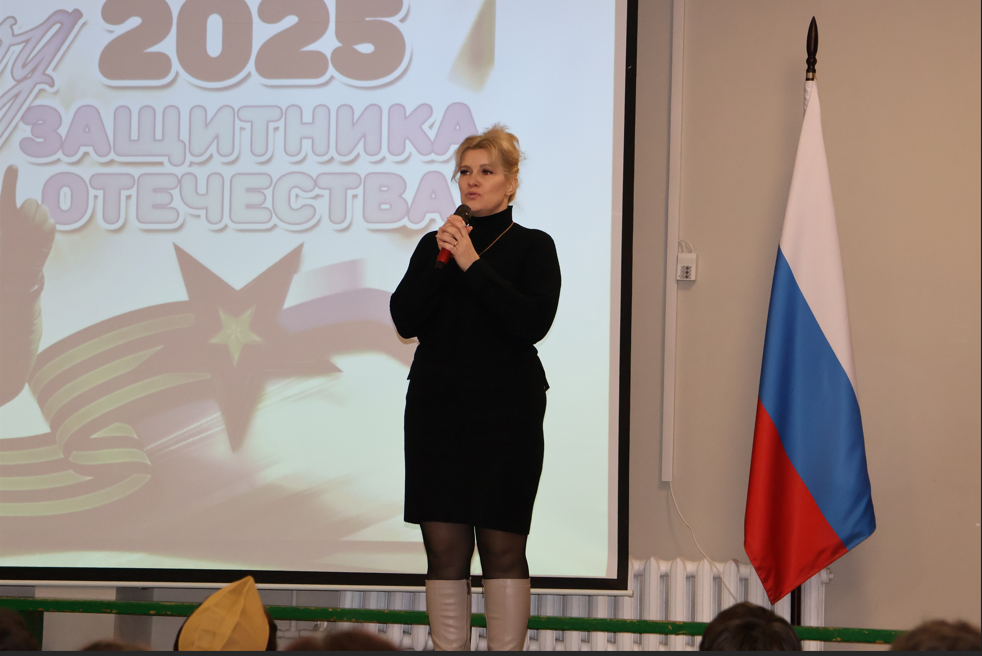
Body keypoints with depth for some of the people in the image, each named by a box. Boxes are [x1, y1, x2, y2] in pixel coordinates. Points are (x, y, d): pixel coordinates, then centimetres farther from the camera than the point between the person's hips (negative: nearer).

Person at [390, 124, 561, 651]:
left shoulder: (533, 247, 3)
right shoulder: (435, 244, 13)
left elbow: (533, 322, -13)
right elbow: (405, 320, 2)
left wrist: (473, 265, -14)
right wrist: (440, 262, -10)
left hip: (505, 414, -3)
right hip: (437, 412, 3)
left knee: (503, 548, -4)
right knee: (444, 547, 0)